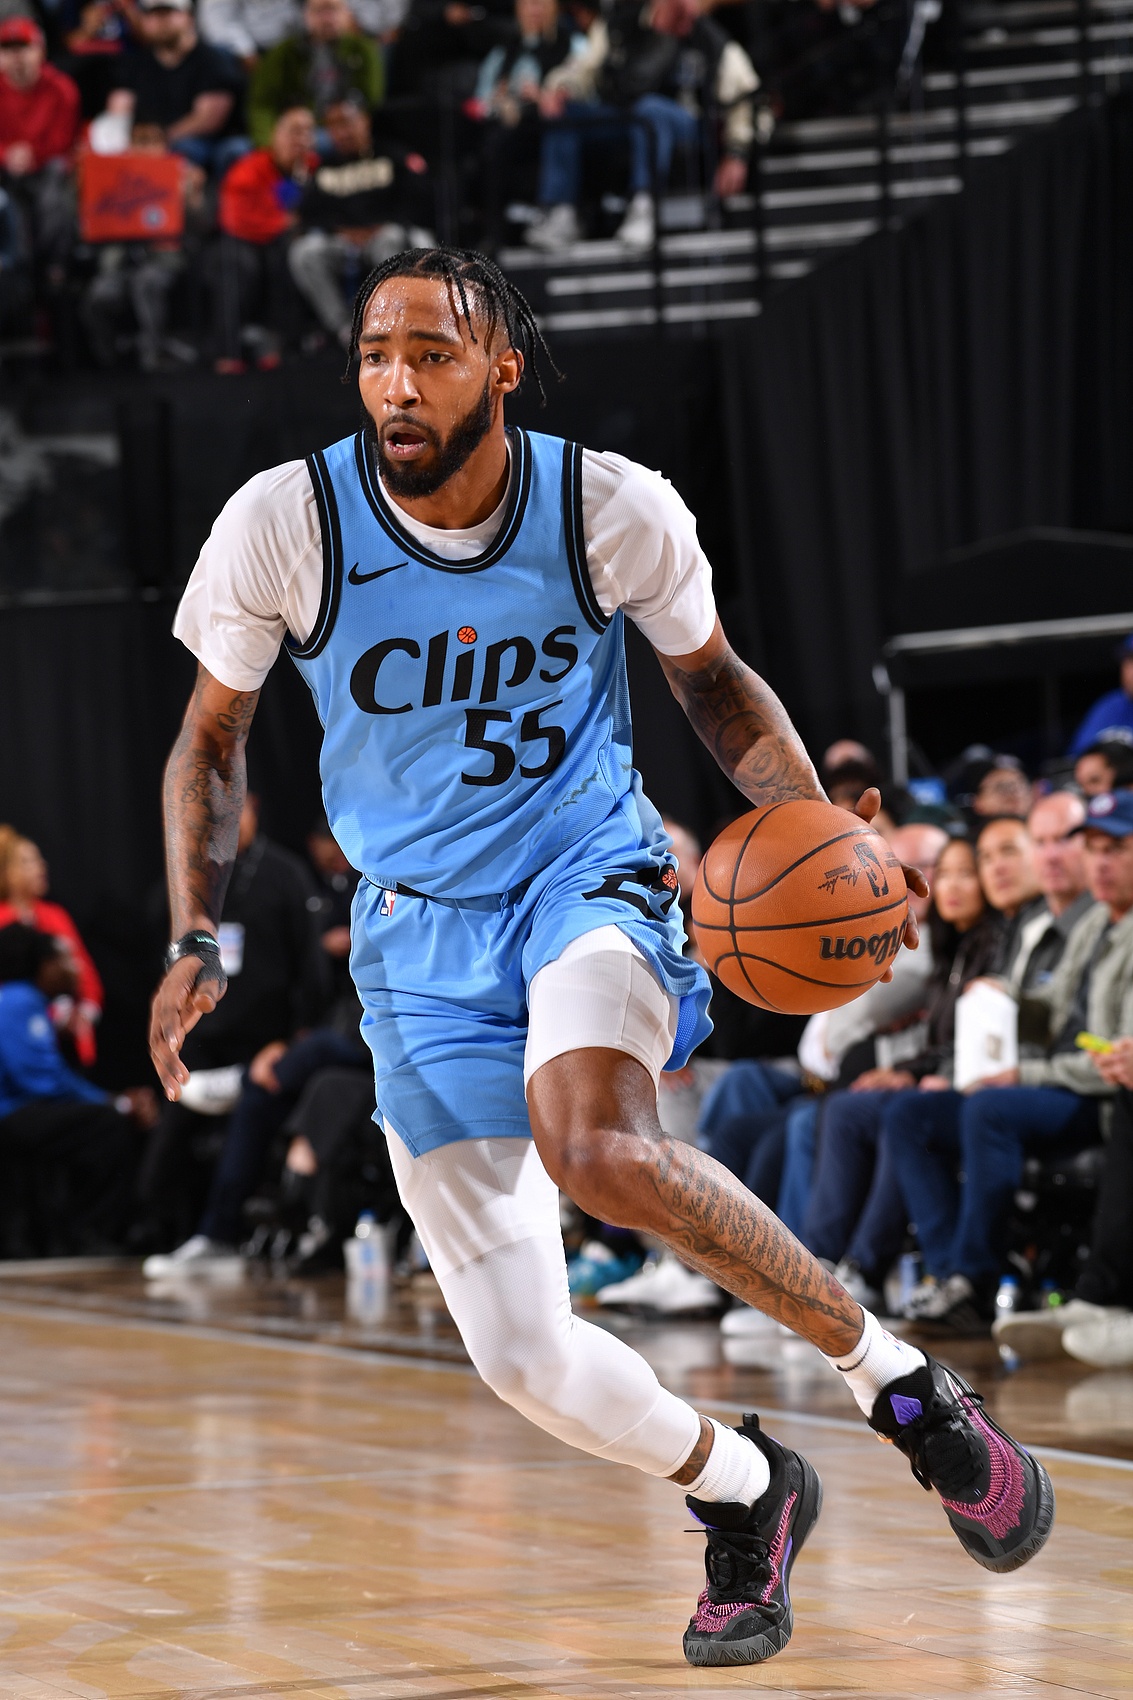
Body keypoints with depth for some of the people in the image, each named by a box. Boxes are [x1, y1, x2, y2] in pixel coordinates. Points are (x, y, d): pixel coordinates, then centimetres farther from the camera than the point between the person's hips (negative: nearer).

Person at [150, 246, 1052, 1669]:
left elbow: (713, 683, 7)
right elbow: (211, 738, 4)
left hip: (591, 879, -2)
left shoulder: (612, 510, -12)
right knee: (523, 1361, -3)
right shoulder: (283, 527, -12)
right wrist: (197, 942, -7)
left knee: (592, 1145, -36)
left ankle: (893, 1378, -17)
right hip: (420, 936, 2)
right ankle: (743, 1492, 28)